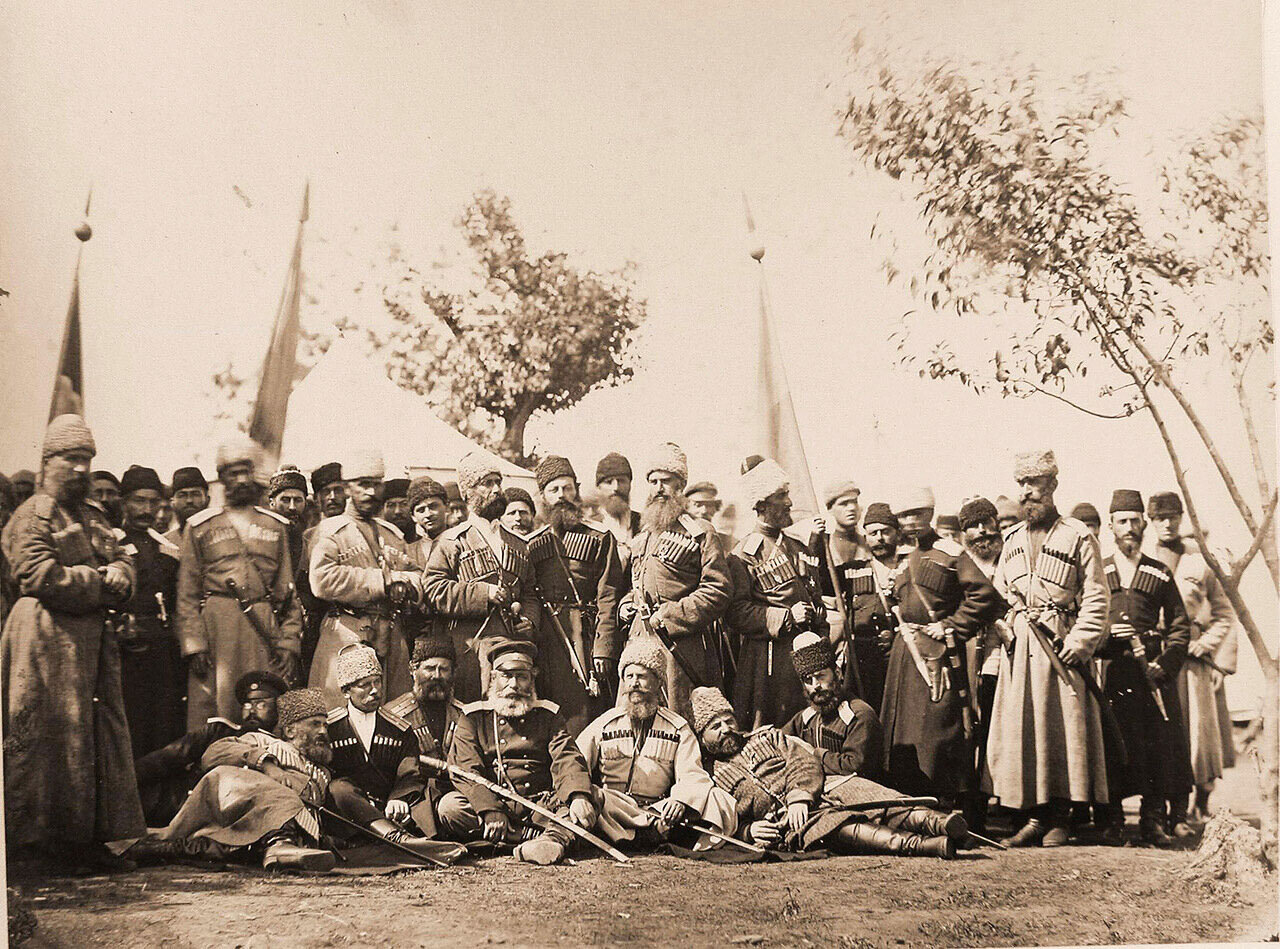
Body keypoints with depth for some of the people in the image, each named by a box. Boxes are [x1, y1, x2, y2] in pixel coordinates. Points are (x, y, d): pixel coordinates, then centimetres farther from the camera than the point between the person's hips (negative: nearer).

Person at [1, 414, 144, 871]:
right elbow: (41, 576, -17)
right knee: (46, 738, -7)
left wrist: (117, 574, -7)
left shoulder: (93, 518, 21)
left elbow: (122, 562, 17)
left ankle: (86, 837, 12)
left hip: (94, 640, 8)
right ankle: (41, 837, 0)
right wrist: (99, 582, -10)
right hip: (47, 639, -8)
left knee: (100, 735, 7)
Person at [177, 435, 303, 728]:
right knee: (213, 708, -4)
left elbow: (288, 592, 14)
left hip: (264, 628, 2)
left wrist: (289, 643, 4)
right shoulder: (201, 527, 9)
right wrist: (194, 644, -5)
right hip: (216, 625, -2)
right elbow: (188, 593, 5)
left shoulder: (276, 526, 16)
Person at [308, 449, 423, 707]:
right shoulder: (330, 531, 3)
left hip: (394, 640, 5)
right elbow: (322, 581, -13)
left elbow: (418, 577, 20)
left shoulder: (393, 534, 24)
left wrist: (407, 587, -7)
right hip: (347, 636, -5)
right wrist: (384, 581, -10)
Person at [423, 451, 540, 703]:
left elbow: (530, 594, 24)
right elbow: (433, 587, -7)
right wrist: (483, 593, -13)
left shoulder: (519, 546, 22)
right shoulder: (452, 541, 5)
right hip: (469, 647, -5)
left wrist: (529, 620, 3)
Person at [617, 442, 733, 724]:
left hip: (681, 643, -7)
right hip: (639, 640, 7)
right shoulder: (641, 537, 21)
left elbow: (719, 589, -10)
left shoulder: (699, 533, -2)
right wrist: (626, 605, 12)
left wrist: (671, 616, -15)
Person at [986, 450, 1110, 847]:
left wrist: (1078, 643, -12)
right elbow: (999, 593, 21)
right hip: (1019, 646, 5)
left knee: (1061, 724, -4)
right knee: (1019, 727, 0)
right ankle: (1033, 818, 5)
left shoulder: (1078, 537, 0)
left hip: (1060, 644, -4)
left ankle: (1059, 820, 2)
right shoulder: (1012, 539, 16)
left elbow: (1096, 598, -3)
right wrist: (1002, 624, 3)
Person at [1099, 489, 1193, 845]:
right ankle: (1111, 820, 5)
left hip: (1153, 671, 0)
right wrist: (1107, 636, -8)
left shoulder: (1161, 574, 12)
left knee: (1158, 745, -4)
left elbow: (1180, 628, 9)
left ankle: (1154, 819, 3)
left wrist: (1164, 664, -5)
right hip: (1109, 671, 0)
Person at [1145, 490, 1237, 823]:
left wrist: (1206, 644, -4)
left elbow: (1224, 614, 9)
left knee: (1201, 730, -2)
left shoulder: (1200, 561, 8)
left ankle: (1202, 806, 13)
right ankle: (1174, 808, 5)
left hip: (1195, 657, 0)